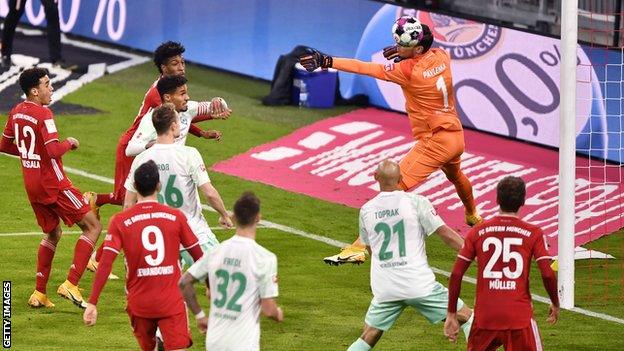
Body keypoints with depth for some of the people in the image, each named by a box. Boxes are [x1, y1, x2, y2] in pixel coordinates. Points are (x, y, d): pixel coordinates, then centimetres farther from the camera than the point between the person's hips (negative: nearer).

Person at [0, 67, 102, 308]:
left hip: (32, 185, 8)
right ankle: (71, 284, -12)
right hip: (53, 184, -8)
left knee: (52, 234, 24)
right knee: (93, 226, -2)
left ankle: (39, 294, 19)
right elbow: (54, 151, -27)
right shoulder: (43, 114, -18)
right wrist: (69, 143, -8)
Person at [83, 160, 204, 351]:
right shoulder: (175, 217, -1)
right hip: (171, 302, -1)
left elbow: (105, 265, -11)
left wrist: (92, 303, -9)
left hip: (139, 304, 1)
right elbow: (199, 257, 6)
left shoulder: (120, 221, -4)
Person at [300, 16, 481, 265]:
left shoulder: (408, 70, -22)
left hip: (435, 142, -9)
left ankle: (359, 247, -25)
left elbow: (364, 68, -26)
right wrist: (404, 51, 8)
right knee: (455, 175, 40)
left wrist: (327, 62, -27)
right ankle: (472, 215, 69)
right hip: (457, 137, 9)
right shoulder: (441, 56, -1)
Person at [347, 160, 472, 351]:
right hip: (418, 283, -4)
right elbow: (446, 235, -7)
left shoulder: (366, 210, 5)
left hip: (384, 289, 4)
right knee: (466, 317, 8)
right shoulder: (416, 202, -6)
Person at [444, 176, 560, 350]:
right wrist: (555, 304, 11)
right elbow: (547, 274, -7)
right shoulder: (533, 234, 0)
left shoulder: (477, 232, 5)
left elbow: (456, 274, 2)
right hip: (520, 316, -2)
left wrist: (451, 314, 10)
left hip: (484, 316, 2)